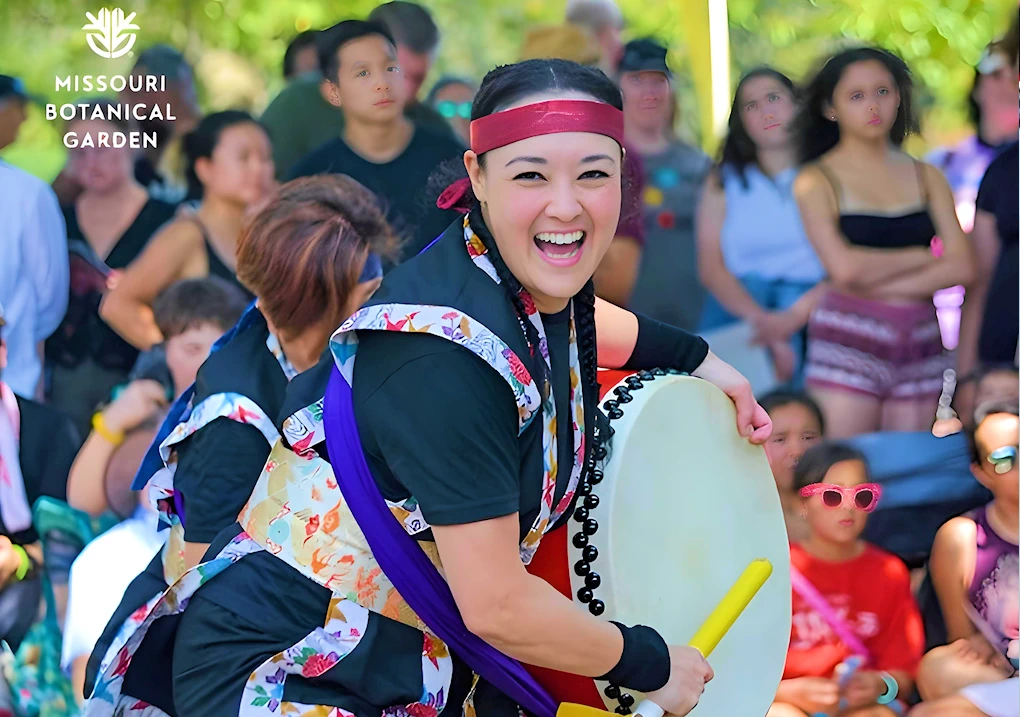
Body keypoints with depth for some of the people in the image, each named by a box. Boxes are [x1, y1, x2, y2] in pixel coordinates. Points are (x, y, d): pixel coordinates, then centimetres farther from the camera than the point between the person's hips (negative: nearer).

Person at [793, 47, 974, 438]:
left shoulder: (926, 177, 13)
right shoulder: (816, 181, 1)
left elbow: (962, 266, 2)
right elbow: (845, 267, -13)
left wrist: (879, 282, -7)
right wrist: (922, 257, 0)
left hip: (919, 343, 4)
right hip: (848, 343, -4)